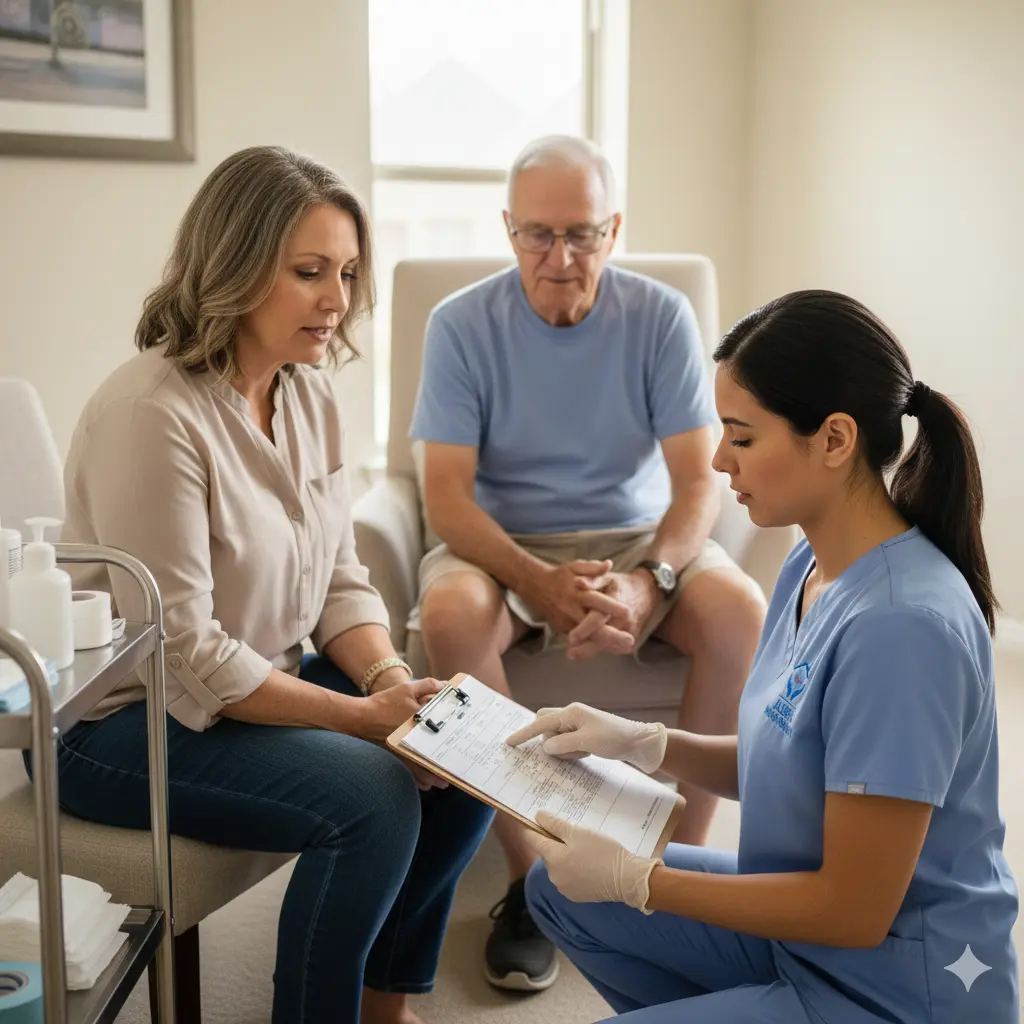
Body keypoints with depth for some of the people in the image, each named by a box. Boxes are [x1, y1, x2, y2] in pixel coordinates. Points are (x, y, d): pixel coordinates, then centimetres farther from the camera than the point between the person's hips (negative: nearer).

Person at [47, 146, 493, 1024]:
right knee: (371, 796, -26)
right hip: (126, 719, -8)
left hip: (266, 684, 8)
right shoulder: (151, 414, -24)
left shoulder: (310, 394, 1)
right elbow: (181, 654, -24)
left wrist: (393, 681, -14)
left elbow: (340, 582, 5)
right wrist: (362, 714, -23)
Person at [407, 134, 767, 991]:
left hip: (639, 536, 1)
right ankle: (528, 873, -17)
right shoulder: (461, 324, -8)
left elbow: (698, 479, -8)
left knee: (743, 614, -29)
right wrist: (543, 585, -31)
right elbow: (447, 496, -14)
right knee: (449, 615, -34)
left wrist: (649, 582, -28)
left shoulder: (661, 316, -5)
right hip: (503, 543, -1)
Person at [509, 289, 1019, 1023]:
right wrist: (643, 743, -7)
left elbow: (854, 909, -25)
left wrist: (633, 881, -18)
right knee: (559, 890, 13)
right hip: (804, 923, 9)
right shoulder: (813, 567, -2)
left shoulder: (901, 627, -30)